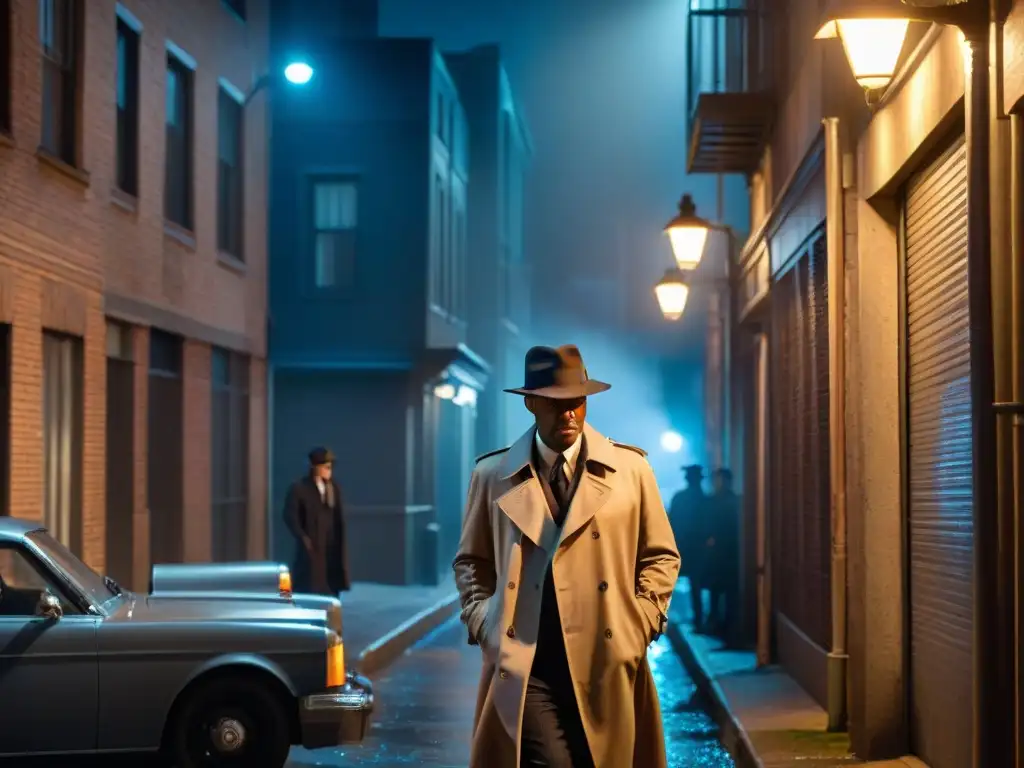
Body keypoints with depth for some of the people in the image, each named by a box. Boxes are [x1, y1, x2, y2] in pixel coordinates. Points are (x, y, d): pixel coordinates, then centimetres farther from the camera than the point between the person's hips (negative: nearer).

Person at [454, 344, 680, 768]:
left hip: (607, 665, 1)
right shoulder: (493, 475, 7)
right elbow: (471, 561, 17)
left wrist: (640, 626, 1)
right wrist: (483, 623, 3)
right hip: (523, 666, -1)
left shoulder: (629, 468, 6)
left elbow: (660, 556, 12)